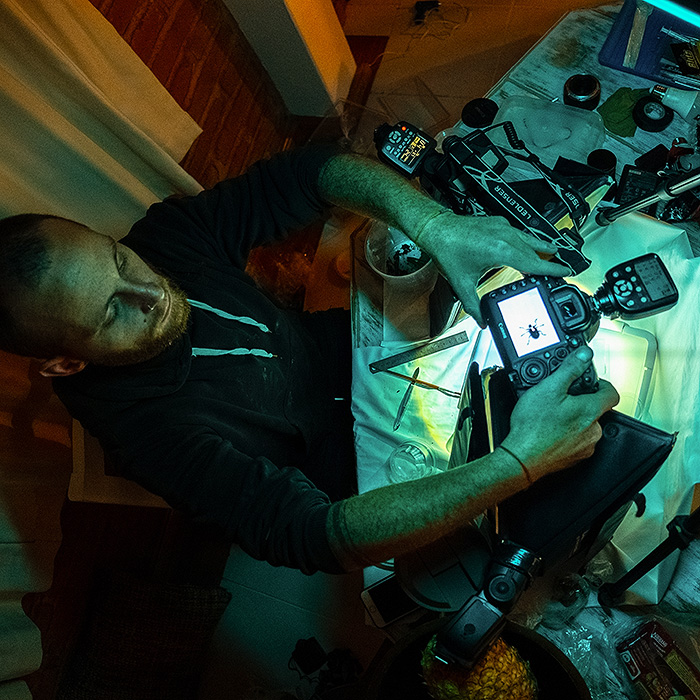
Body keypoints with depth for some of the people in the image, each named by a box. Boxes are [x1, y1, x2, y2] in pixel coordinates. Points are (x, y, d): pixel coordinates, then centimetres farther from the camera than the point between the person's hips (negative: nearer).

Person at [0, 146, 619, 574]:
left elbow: (303, 175, -18)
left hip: (348, 351, 6)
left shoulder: (166, 236, -20)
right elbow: (320, 537, -40)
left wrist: (436, 225, -37)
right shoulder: (149, 429, -35)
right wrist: (520, 462, -49)